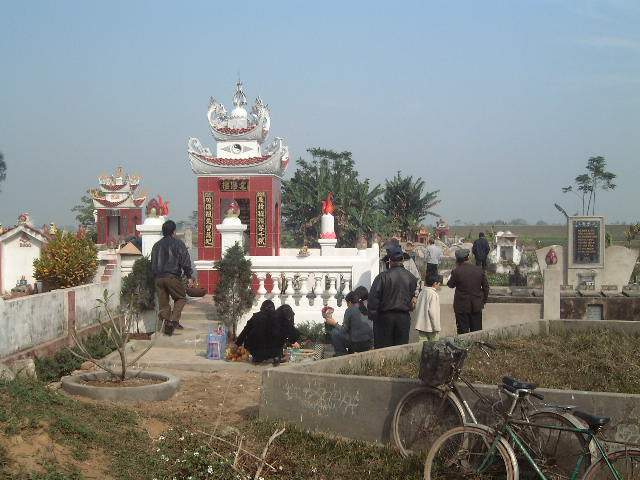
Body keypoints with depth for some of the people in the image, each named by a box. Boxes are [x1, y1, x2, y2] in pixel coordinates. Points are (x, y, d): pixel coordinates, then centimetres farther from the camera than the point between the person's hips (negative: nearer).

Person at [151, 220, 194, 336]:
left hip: (158, 278, 5)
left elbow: (153, 264, 19)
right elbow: (185, 262, -5)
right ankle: (174, 320, -8)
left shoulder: (156, 245, 15)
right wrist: (189, 277, -2)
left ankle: (166, 321, 5)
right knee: (181, 298, 8)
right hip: (173, 277, -5)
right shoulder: (178, 244, -1)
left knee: (163, 303, 10)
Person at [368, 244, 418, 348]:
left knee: (382, 347, 6)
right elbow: (413, 297, 6)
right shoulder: (411, 278, -1)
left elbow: (373, 297, -12)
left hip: (385, 316, -3)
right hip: (404, 317, 3)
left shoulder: (383, 276, -12)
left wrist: (372, 314, -4)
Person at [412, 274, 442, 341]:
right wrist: (436, 327, -15)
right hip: (430, 326, -7)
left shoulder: (422, 292, 7)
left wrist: (416, 320, 22)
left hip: (421, 325, 7)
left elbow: (416, 308, 10)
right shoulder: (433, 294, -15)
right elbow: (432, 311, -19)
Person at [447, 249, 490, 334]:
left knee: (463, 331, 5)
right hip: (477, 306, 3)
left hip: (462, 306, -3)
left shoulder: (456, 271, -13)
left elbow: (450, 285, 2)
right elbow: (486, 287, 5)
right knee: (477, 331, 13)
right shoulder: (479, 270, -1)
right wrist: (483, 301, 15)